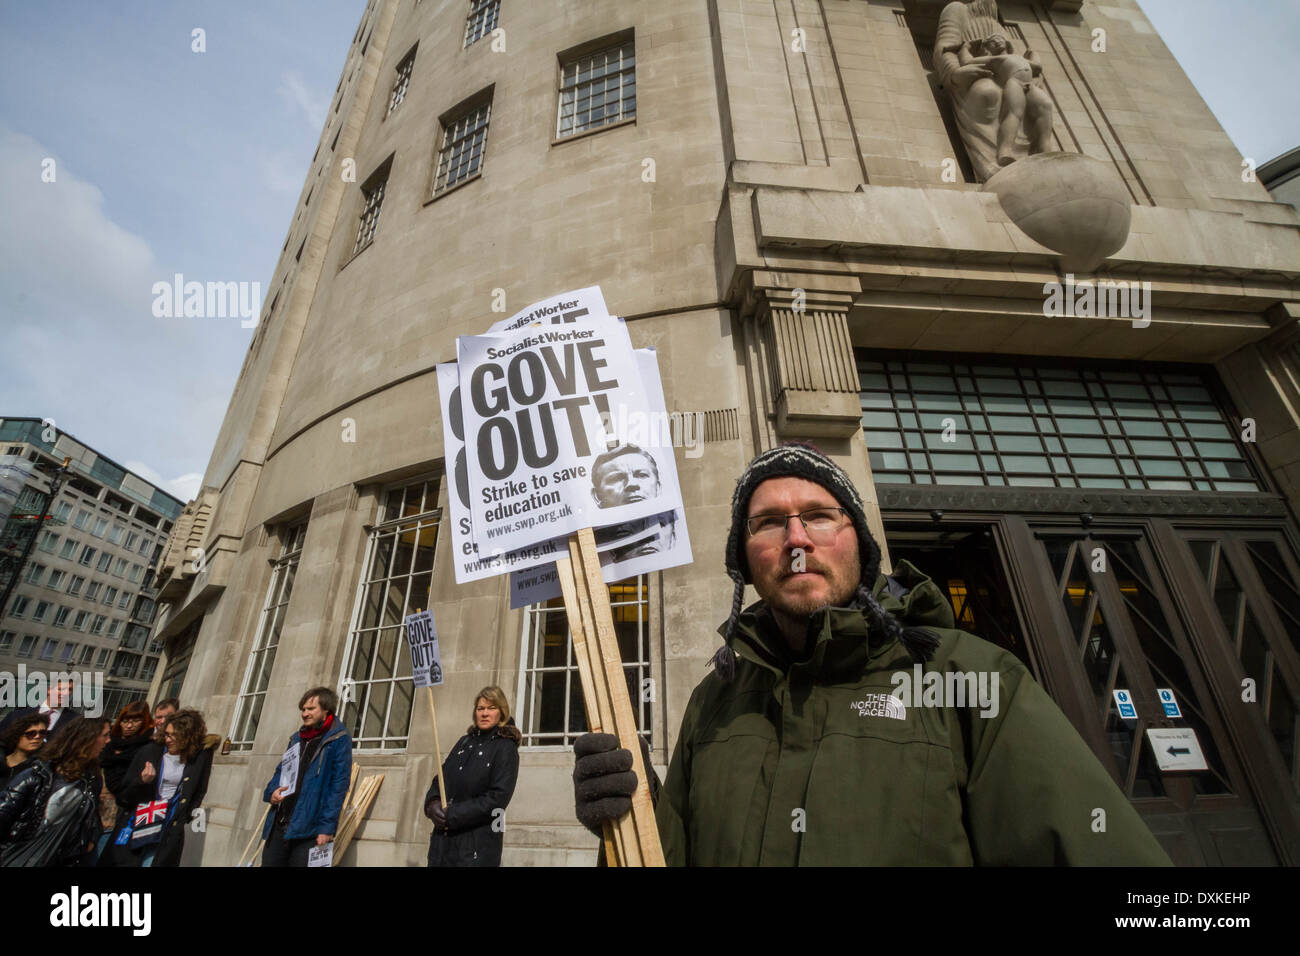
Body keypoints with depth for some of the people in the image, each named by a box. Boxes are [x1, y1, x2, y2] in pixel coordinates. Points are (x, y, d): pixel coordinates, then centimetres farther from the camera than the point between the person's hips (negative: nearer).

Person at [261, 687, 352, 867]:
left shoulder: (338, 739, -7)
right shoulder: (297, 738, 15)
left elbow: (339, 786, -11)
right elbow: (280, 770, 24)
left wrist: (327, 827, -16)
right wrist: (272, 791, 1)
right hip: (278, 825, 6)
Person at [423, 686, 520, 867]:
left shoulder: (506, 747, -9)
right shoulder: (465, 741, 10)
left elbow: (498, 798, -15)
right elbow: (440, 778, 10)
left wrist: (452, 815, -16)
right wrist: (433, 804, -10)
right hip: (443, 838, 5)